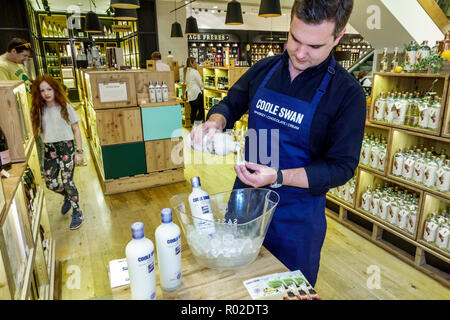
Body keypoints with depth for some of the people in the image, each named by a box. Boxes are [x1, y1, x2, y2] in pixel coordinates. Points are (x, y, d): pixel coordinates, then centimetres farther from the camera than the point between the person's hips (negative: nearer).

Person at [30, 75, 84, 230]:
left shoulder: (65, 107, -4)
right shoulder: (39, 110, 6)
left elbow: (76, 130, -3)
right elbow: (37, 130, 8)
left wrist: (79, 151, -8)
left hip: (66, 147, -4)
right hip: (48, 149, 4)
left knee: (67, 181, -6)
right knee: (50, 183, 6)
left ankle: (77, 213, 11)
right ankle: (68, 196, 39)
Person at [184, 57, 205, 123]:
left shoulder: (186, 71, 9)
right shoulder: (195, 71, -15)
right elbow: (200, 83, -10)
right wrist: (201, 88, 11)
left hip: (189, 93, 8)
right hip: (196, 93, -8)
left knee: (193, 110, 13)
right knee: (201, 109, -1)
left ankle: (193, 124, 17)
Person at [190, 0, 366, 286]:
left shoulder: (348, 93, -15)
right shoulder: (264, 70, -2)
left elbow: (341, 167, -15)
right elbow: (230, 105, 11)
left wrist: (278, 178, -27)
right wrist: (215, 123, -13)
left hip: (297, 216, -3)